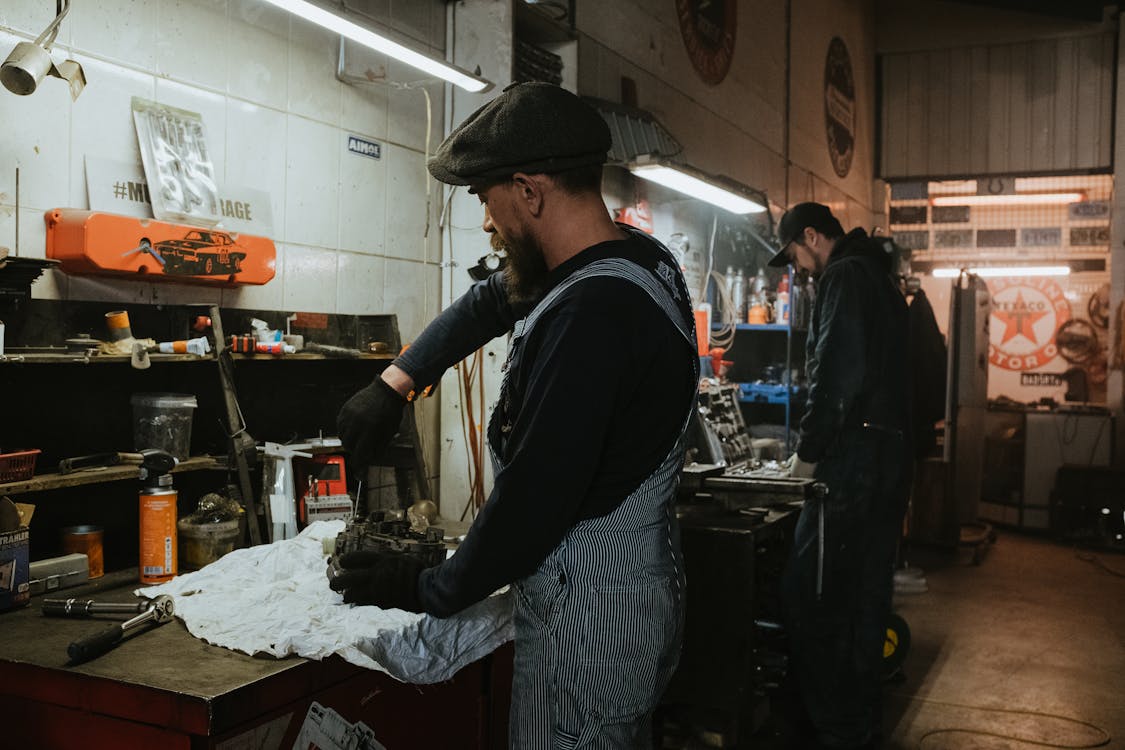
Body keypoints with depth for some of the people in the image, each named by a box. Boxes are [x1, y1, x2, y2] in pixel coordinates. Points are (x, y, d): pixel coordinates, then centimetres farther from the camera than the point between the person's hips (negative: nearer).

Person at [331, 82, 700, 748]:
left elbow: (533, 502, -25)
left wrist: (429, 591, -10)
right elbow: (488, 303, 17)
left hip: (588, 608, -9)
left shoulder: (588, 314, -28)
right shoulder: (636, 256, 4)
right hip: (642, 590, 9)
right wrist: (394, 384, 10)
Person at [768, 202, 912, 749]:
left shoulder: (844, 276, -8)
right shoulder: (879, 277, 22)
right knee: (867, 596, 14)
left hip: (852, 459, -10)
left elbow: (837, 374, -20)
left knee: (810, 597, -7)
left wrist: (807, 453, -12)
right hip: (891, 458, 10)